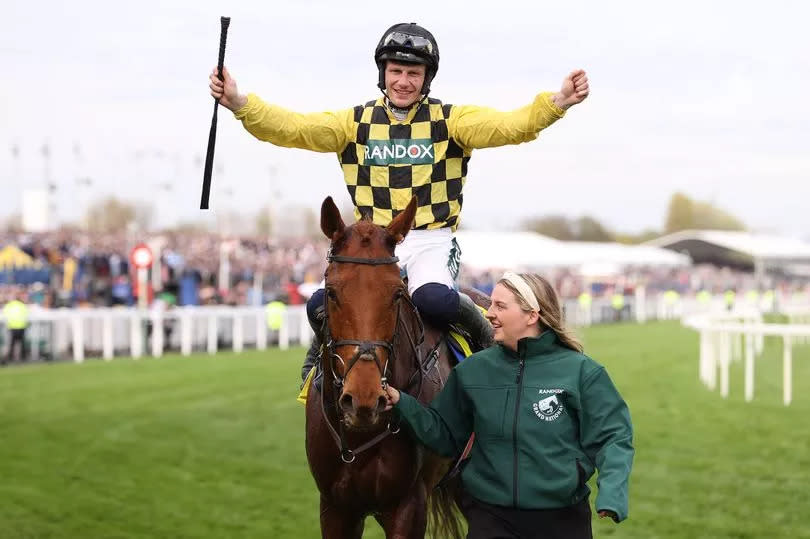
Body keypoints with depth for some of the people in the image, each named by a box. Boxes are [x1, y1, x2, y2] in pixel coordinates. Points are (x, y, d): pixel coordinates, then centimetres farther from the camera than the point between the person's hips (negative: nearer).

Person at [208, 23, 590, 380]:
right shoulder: (357, 122, 7)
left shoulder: (449, 120, 2)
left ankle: (484, 336, 0)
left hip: (431, 240, -2)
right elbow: (291, 127, -3)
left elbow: (507, 126, -14)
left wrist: (557, 102, -32)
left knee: (433, 300, -33)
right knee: (322, 306, -19)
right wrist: (239, 103, -19)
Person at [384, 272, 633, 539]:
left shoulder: (580, 371, -7)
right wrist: (402, 403, -4)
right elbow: (445, 435, 10)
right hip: (489, 516, 1)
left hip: (562, 517, -1)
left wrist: (611, 493, -23)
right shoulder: (472, 370, 2)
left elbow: (612, 437, -8)